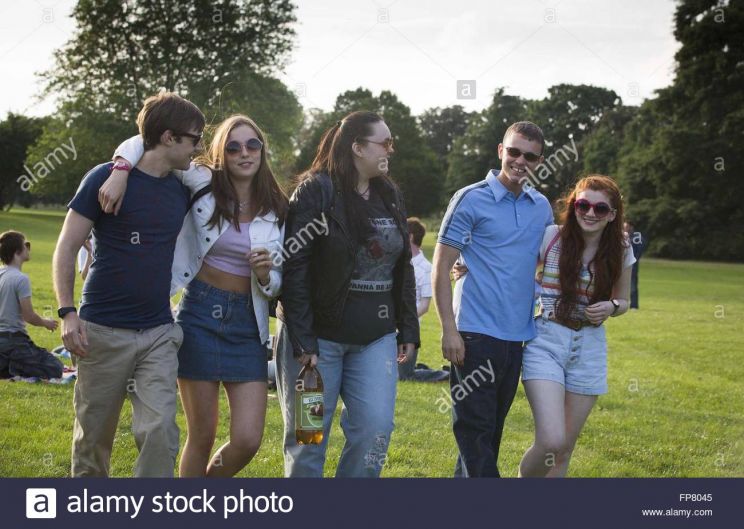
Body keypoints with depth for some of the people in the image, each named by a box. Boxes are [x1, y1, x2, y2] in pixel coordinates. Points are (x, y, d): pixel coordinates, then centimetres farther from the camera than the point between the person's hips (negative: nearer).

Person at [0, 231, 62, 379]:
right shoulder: (21, 279, -16)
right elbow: (29, 316, -16)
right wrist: (45, 323, 4)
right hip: (14, 339, -8)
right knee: (55, 370, -4)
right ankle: (15, 368, -15)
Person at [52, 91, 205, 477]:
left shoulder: (182, 190, 8)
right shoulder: (106, 178, -6)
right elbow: (67, 248, -4)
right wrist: (67, 312, -14)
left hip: (159, 333, 4)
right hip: (104, 330, -3)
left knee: (159, 430, -11)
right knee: (93, 435, 8)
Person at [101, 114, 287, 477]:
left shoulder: (276, 211, 7)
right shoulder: (202, 183, -1)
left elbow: (275, 286, 10)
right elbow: (144, 144, 0)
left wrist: (266, 274, -12)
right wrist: (122, 172, -19)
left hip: (248, 324, 3)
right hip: (201, 315, -3)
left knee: (248, 440, -3)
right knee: (202, 437, 1)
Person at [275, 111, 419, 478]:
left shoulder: (390, 196, 11)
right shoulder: (316, 192, -9)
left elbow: (403, 268, 17)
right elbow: (294, 267, -14)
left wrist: (408, 330, 12)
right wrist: (301, 339, -18)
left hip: (376, 337, 5)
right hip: (319, 334, -5)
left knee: (375, 427, -4)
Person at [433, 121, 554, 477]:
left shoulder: (541, 207, 12)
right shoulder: (471, 200, -5)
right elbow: (441, 267, -7)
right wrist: (449, 328, -15)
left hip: (516, 336, 6)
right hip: (476, 334, -6)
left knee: (492, 428, 13)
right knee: (475, 428, -5)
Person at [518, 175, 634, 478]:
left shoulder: (620, 252, 2)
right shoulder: (551, 237, -6)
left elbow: (623, 301, 16)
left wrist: (611, 307, -8)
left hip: (590, 350, 4)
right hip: (546, 342, -3)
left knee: (564, 449, 11)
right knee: (552, 441, -19)